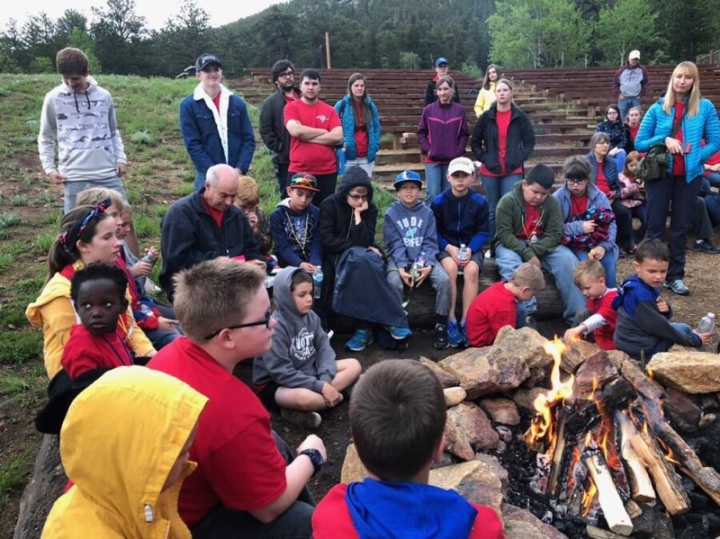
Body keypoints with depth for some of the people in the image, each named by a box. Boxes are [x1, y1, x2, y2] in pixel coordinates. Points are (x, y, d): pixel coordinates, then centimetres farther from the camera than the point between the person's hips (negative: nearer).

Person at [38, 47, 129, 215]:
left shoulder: (104, 96, 5)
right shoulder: (53, 98, 3)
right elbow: (45, 138, 12)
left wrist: (121, 158, 4)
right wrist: (49, 168, 1)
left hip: (108, 173, 1)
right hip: (74, 177, -1)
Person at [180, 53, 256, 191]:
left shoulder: (237, 102, 7)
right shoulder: (188, 105, 0)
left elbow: (249, 138, 5)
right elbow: (192, 144, -6)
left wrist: (240, 169, -9)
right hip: (208, 176, -2)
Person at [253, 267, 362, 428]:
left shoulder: (311, 317, -1)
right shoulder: (275, 325, -22)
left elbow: (324, 348, -3)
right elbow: (281, 372, -24)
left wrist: (326, 380, -22)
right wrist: (320, 386, -26)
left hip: (308, 373, 9)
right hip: (275, 384, -9)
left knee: (354, 366, -3)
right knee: (306, 397, -41)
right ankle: (337, 396, -8)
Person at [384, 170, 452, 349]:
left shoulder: (427, 212, 6)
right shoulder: (391, 213, 2)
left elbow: (430, 242, 0)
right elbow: (395, 244, -6)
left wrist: (428, 265, -17)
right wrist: (401, 267, -21)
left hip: (424, 258, 2)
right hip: (399, 259, -1)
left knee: (444, 279, -25)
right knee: (393, 282, -32)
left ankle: (441, 325, -10)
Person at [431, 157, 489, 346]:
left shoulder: (480, 202, -2)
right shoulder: (438, 202, -3)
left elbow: (482, 232, -1)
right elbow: (434, 233, -1)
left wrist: (470, 249, -18)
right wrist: (449, 248, -17)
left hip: (471, 247, 1)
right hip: (446, 247, 0)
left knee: (472, 270, -31)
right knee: (450, 267, -33)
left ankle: (466, 322, -23)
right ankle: (450, 321, -24)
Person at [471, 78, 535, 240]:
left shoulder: (520, 117, 1)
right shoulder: (486, 117, 2)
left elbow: (530, 141, 7)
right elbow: (474, 141, 9)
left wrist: (520, 158, -5)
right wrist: (483, 158, -2)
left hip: (513, 172, -1)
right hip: (490, 172, 1)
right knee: (492, 211, 11)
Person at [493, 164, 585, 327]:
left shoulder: (552, 203, -4)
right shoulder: (507, 201, -13)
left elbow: (554, 234, -9)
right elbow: (505, 235, -18)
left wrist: (534, 252, -25)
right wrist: (528, 255, -27)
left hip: (542, 246, 3)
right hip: (511, 245, -3)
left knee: (567, 259, -21)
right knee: (510, 264, -36)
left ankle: (577, 314, -16)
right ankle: (526, 316, -42)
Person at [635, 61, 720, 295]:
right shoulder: (658, 108, 1)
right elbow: (639, 143, 1)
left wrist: (696, 157, -13)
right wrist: (663, 140, -15)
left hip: (689, 175, 1)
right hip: (660, 173, -1)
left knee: (680, 226, 9)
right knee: (655, 225, 1)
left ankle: (675, 276, 19)